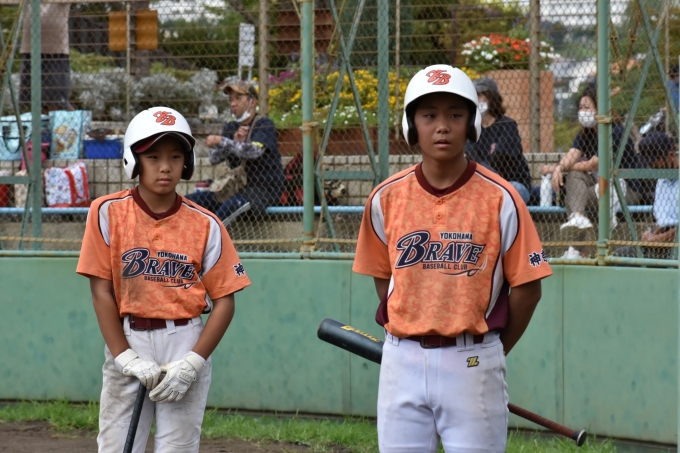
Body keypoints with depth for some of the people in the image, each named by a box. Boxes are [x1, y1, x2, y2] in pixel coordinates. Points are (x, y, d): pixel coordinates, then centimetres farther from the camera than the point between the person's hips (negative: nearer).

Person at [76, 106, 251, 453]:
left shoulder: (205, 225, -1)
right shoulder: (108, 213, -2)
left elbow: (224, 301, -1)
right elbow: (101, 291, -3)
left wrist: (191, 364, -10)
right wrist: (126, 358, -10)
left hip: (186, 343, 0)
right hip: (127, 341, 0)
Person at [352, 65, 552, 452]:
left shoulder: (499, 198, -6)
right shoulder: (386, 198, 2)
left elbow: (527, 288, -1)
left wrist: (491, 353, 4)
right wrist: (409, 338, 10)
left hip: (472, 362, -3)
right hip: (403, 360, 3)